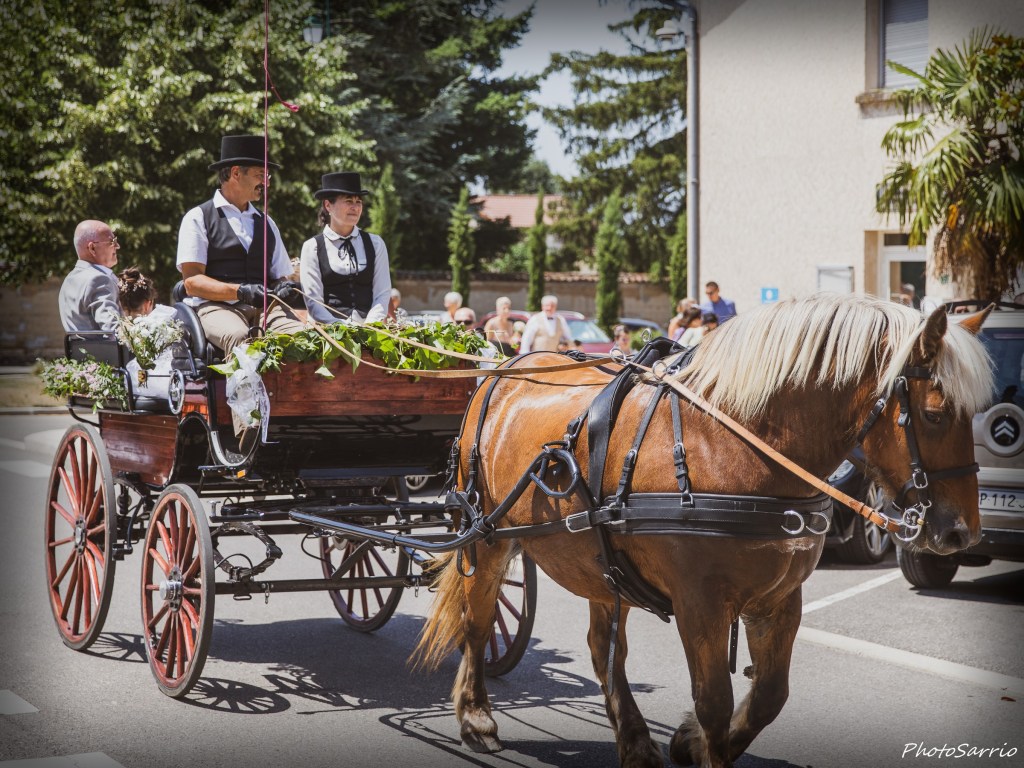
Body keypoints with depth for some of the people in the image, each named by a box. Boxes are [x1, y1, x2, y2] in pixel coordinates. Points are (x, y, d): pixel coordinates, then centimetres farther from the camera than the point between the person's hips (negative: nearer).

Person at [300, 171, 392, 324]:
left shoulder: (375, 243, 12)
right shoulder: (312, 247, 6)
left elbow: (383, 294, 8)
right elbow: (313, 302, 0)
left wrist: (368, 327, -9)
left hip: (369, 326, 2)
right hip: (330, 330, -2)